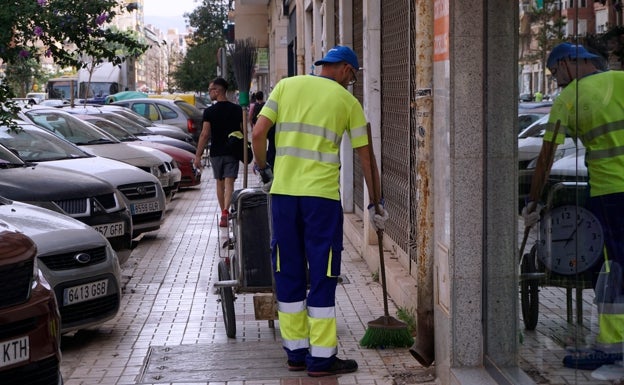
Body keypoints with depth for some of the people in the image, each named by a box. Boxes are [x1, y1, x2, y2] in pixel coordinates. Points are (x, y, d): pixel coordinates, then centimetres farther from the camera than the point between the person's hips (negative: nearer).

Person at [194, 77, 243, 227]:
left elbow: (205, 135, -11)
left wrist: (198, 155, -8)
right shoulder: (237, 110, 0)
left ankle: (223, 212, 24)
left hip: (216, 153, 0)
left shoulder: (209, 111, -7)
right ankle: (225, 212, -23)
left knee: (220, 183, 15)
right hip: (233, 152, 0)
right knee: (229, 183, -5)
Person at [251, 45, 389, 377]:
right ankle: (321, 358, 5)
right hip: (322, 195, -3)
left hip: (283, 192, 3)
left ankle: (296, 352, 18)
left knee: (288, 272, 11)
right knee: (322, 275, 3)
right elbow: (366, 157, 8)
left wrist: (263, 171, 18)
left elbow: (258, 133, 2)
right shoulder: (347, 101, 4)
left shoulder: (287, 86, 9)